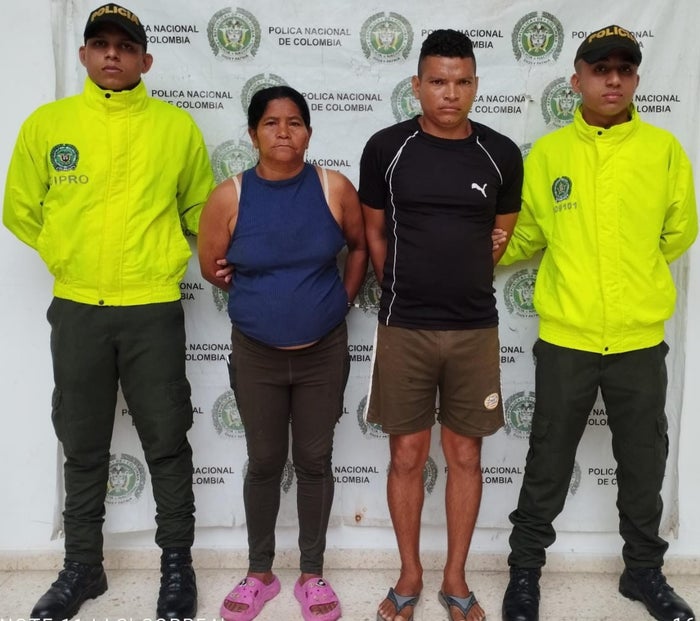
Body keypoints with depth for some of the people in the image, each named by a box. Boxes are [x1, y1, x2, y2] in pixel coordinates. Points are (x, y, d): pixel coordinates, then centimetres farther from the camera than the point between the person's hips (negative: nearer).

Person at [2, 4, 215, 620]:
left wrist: (162, 261, 8)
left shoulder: (177, 126, 0)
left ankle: (177, 564, 24)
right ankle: (83, 566, 30)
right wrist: (72, 257, 11)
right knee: (83, 447, 13)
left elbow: (200, 210, 12)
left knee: (166, 444, 6)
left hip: (154, 310, -1)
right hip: (76, 310, 2)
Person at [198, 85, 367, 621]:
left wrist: (341, 300, 5)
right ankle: (260, 572, 32)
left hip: (323, 352, 0)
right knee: (264, 462, 12)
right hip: (256, 354, 0)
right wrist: (263, 295, 8)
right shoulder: (230, 197, -9)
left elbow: (361, 245, 8)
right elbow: (211, 265, 4)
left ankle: (312, 574, 29)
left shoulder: (334, 188, -8)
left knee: (314, 461, 10)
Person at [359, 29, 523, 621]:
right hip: (403, 328, -1)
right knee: (407, 456, 8)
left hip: (475, 330, 1)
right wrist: (406, 293, 9)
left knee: (465, 456, 10)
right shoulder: (387, 147, -3)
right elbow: (374, 232, 7)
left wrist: (461, 288, 11)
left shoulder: (501, 154, 1)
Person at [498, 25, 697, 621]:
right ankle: (526, 569, 29)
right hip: (565, 337, -1)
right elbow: (526, 237, 10)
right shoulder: (546, 153, -1)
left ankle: (644, 569, 38)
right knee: (548, 464, 10)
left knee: (644, 464, 16)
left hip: (641, 339, 1)